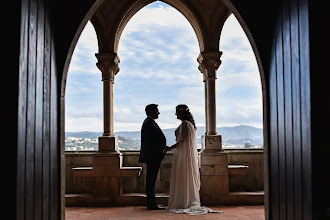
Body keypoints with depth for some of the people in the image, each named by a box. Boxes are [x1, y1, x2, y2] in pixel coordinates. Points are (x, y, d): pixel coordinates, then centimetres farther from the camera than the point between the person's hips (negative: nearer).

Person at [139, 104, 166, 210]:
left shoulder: (149, 122, 18)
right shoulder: (149, 123, -14)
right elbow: (149, 141, -20)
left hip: (153, 157, 11)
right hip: (153, 157, -11)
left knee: (151, 180, 13)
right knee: (151, 180, -6)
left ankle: (151, 202, 20)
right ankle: (152, 204, -1)